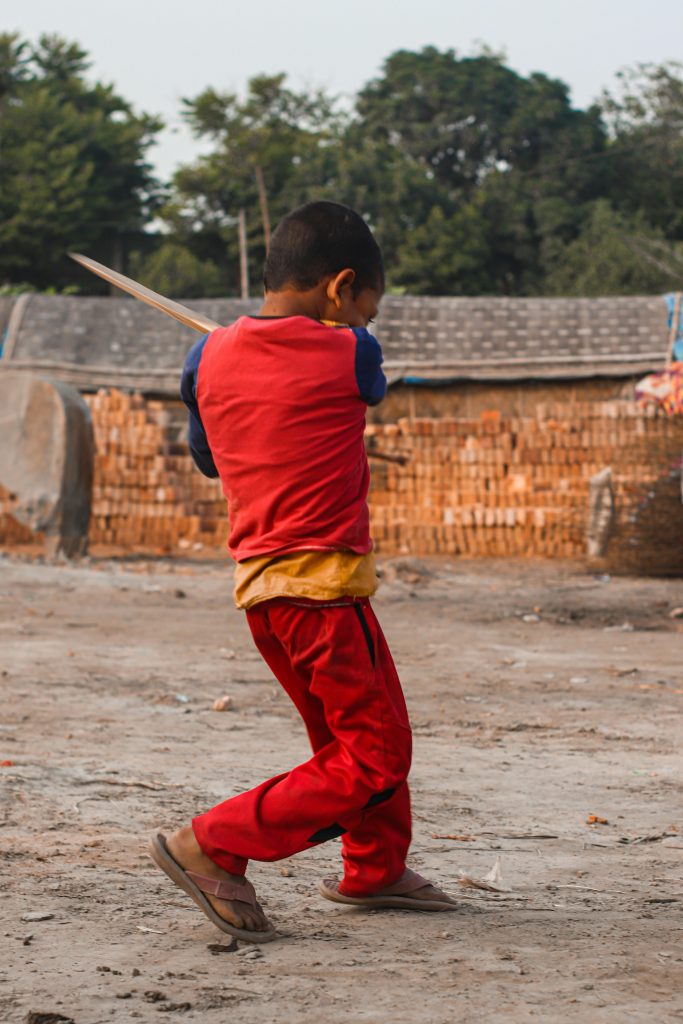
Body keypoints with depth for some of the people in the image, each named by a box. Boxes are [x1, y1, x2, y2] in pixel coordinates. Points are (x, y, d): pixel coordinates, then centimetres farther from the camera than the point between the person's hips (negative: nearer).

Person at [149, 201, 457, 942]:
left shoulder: (210, 358, 6)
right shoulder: (347, 353, -8)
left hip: (257, 586, 8)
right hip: (325, 582, -8)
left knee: (354, 734, 23)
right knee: (371, 763, -3)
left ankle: (375, 869, 35)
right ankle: (215, 846, -8)